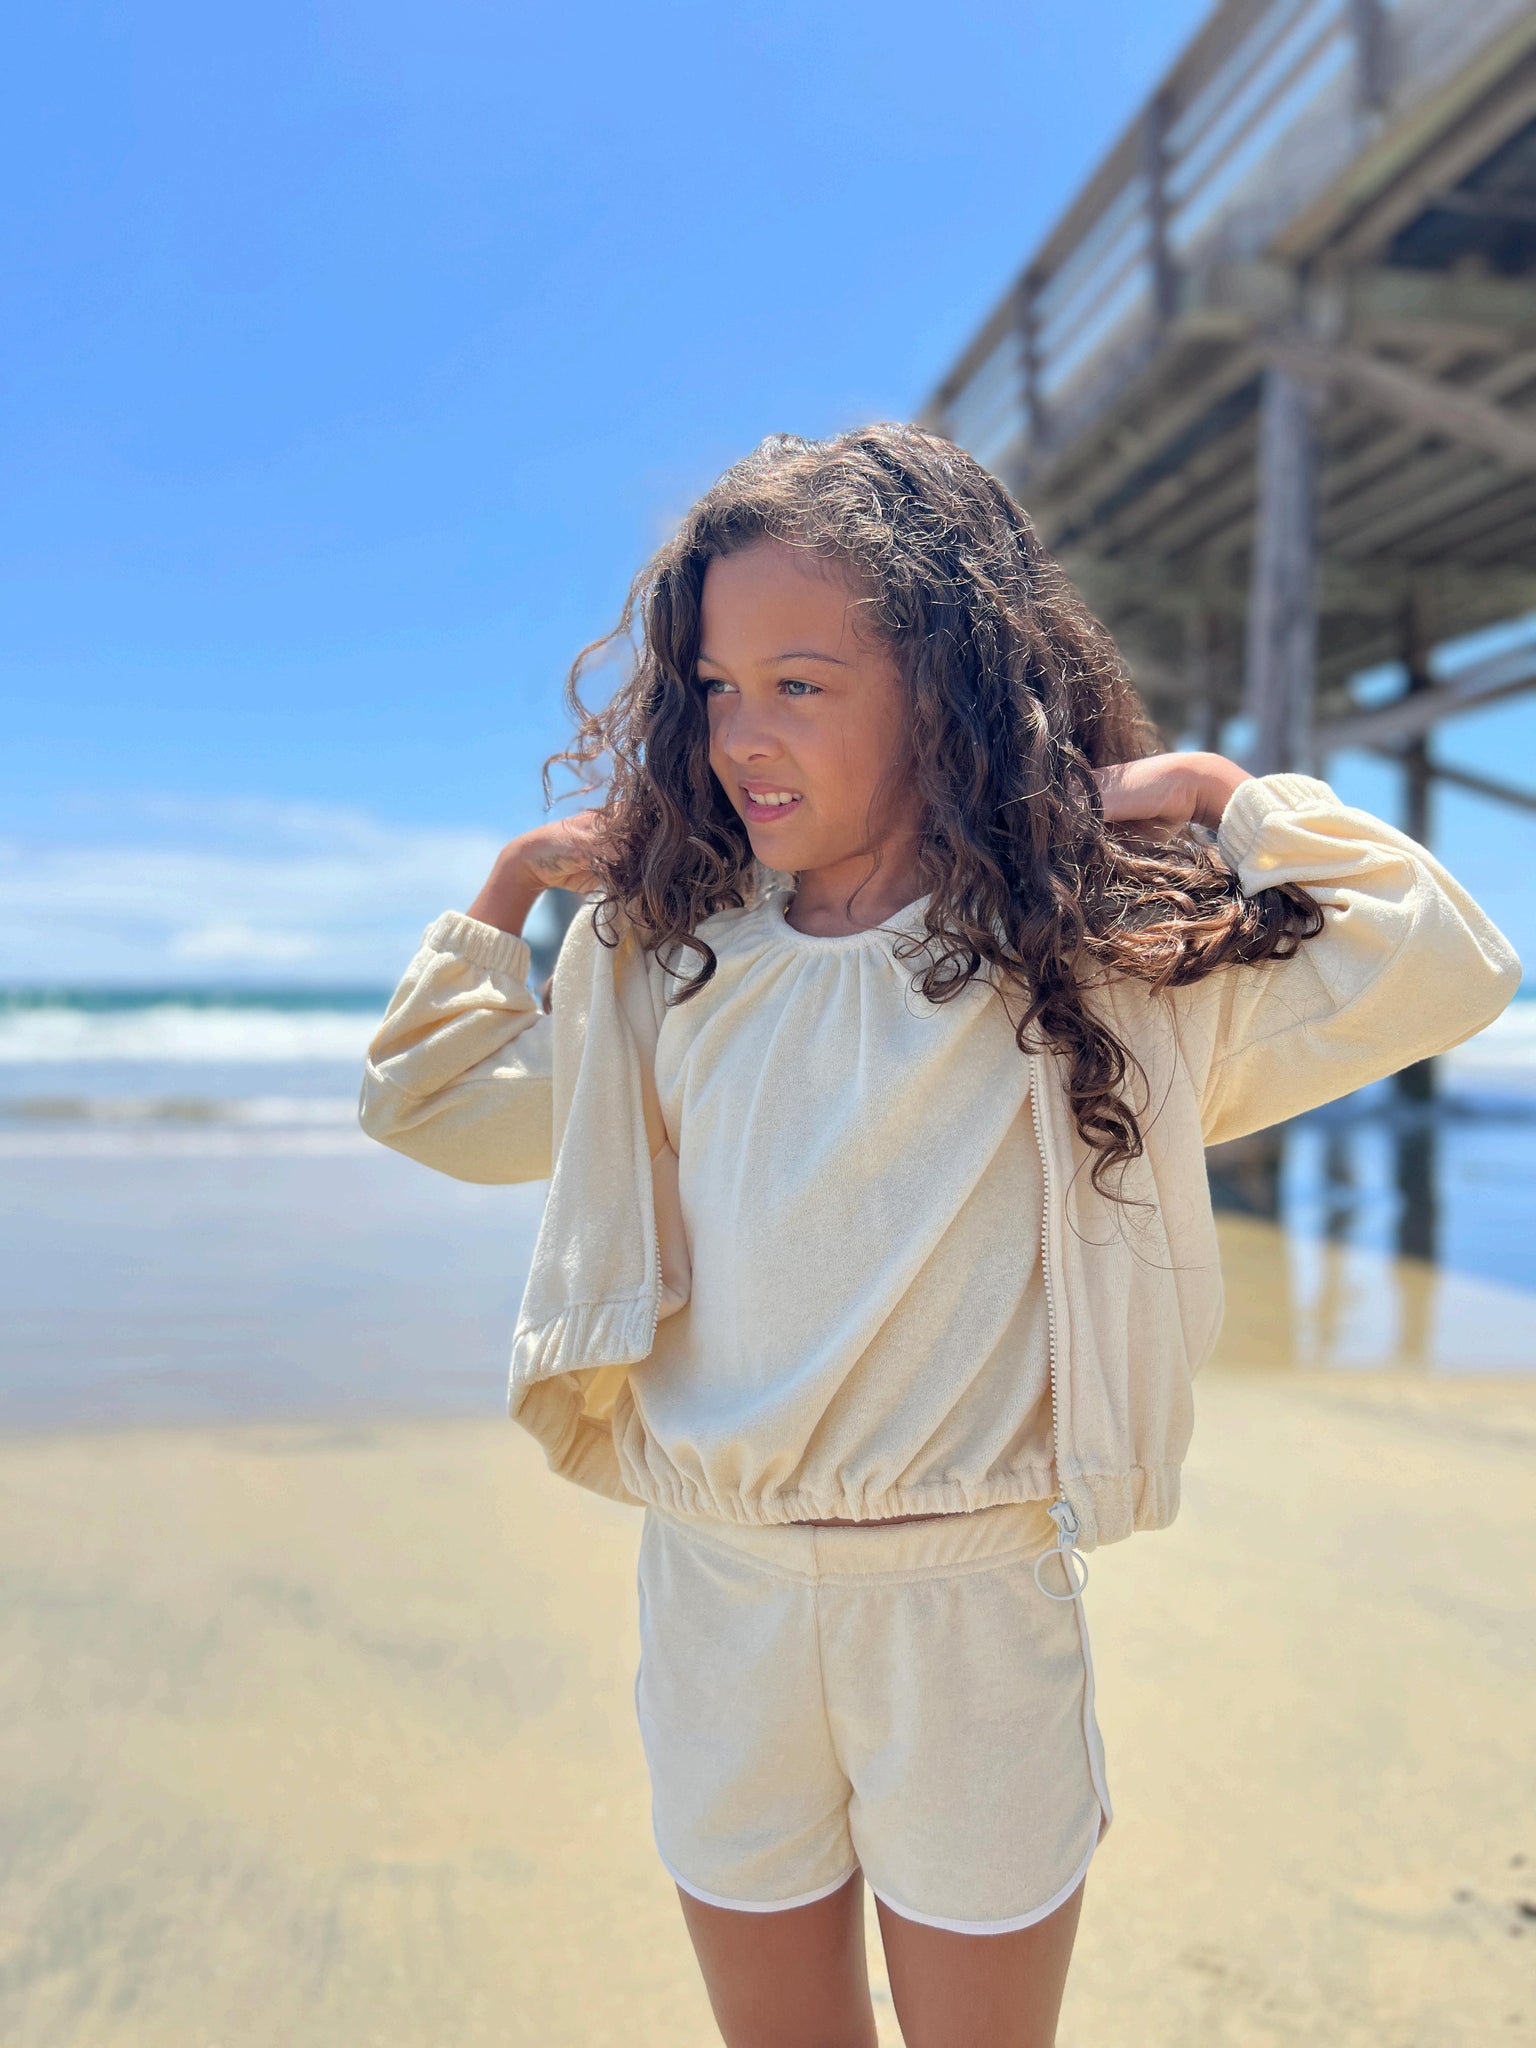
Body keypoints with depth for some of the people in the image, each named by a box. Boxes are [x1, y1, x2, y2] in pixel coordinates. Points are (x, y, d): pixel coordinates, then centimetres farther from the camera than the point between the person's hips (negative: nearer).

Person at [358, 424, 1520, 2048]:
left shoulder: (1089, 961, -9)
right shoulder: (661, 958, 0)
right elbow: (431, 1099, 13)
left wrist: (1218, 800, -12)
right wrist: (509, 883, 5)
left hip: (974, 1606, -2)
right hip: (713, 1598, 3)